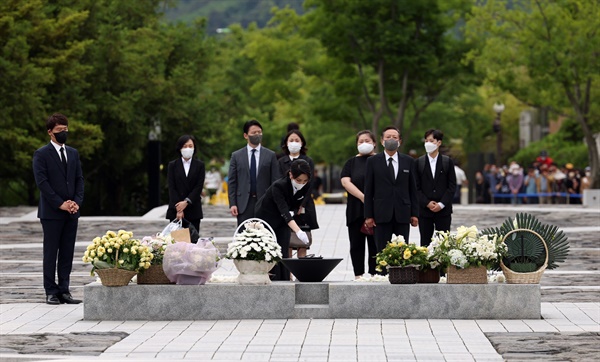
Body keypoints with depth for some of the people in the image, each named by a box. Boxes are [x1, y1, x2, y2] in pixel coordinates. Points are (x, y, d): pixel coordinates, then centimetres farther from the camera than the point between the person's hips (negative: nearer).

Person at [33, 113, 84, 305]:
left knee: (67, 253, 5)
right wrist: (60, 204, -15)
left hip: (71, 212, 5)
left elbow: (79, 179, 13)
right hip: (51, 211, -5)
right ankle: (51, 292, 3)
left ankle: (64, 291, 8)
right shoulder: (42, 154, -3)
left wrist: (77, 202, -3)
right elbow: (42, 182, -10)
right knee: (51, 253, -1)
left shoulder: (73, 153, 15)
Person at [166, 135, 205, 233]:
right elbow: (171, 188, 0)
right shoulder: (172, 165, 7)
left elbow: (199, 187, -1)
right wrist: (178, 209, -10)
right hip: (175, 210, 0)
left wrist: (186, 202, -13)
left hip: (193, 210, 0)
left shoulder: (200, 165, 7)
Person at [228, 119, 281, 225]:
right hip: (244, 204, 0)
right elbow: (231, 182, 6)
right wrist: (232, 204, -3)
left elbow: (276, 181, 6)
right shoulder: (236, 156, 8)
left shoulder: (270, 155, 7)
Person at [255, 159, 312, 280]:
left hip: (282, 221, 5)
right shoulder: (278, 186, -34)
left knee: (284, 253, -2)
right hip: (266, 218, -5)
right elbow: (284, 211, -44)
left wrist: (292, 212, -23)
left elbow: (298, 205, 0)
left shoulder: (307, 187, -17)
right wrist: (298, 231, -55)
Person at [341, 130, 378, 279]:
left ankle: (373, 274, 1)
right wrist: (363, 197, -14)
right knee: (356, 243, 2)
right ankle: (358, 275, 5)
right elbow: (345, 182, -1)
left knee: (375, 243, -3)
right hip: (356, 210, 2)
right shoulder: (352, 162, 12)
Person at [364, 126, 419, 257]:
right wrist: (368, 215, -2)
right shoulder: (373, 161, 4)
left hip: (403, 214, 1)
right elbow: (368, 190, 3)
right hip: (382, 214, -1)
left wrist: (414, 213, 4)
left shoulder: (408, 161, 9)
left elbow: (413, 189, 9)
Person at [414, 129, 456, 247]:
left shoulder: (448, 162, 5)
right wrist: (427, 203, -10)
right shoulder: (419, 162, 6)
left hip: (443, 210, 0)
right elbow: (416, 187, 3)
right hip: (424, 210, 0)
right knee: (425, 242, 2)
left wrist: (441, 204, -9)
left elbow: (452, 186, 2)